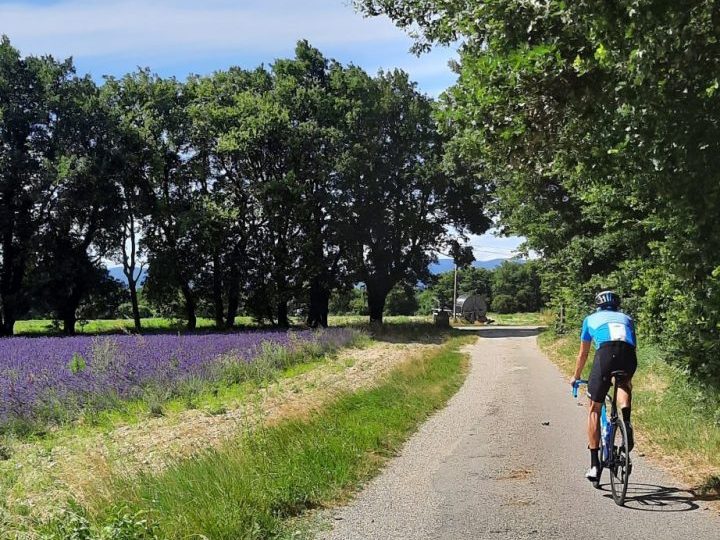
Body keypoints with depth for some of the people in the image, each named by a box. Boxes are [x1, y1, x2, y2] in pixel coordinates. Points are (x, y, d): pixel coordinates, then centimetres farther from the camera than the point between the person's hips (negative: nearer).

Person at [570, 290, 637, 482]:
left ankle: (594, 464, 9)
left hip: (606, 353, -2)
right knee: (624, 385, 36)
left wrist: (575, 377, 55)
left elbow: (583, 354, 39)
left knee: (594, 409, 12)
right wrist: (629, 378, 58)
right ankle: (626, 421, 8)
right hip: (629, 355, 2)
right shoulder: (626, 318, 36)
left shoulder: (591, 319, 33)